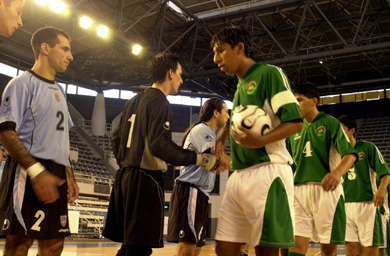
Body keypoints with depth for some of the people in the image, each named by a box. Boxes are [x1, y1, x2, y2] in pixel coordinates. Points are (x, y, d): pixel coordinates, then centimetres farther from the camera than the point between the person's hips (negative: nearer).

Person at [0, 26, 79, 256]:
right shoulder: (23, 83, -4)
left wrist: (69, 175, 16)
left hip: (56, 175, 8)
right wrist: (36, 170, -24)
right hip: (29, 175, -8)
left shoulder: (59, 91, 20)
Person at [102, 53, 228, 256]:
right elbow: (159, 145, -22)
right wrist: (201, 159, -21)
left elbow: (117, 138, 20)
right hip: (145, 179, -9)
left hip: (125, 176, 9)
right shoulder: (159, 101, -10)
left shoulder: (134, 101, 17)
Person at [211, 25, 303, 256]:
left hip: (267, 171, -8)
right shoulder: (240, 87, 23)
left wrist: (261, 141, -25)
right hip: (239, 175, 8)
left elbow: (295, 121, -11)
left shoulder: (269, 73, -2)